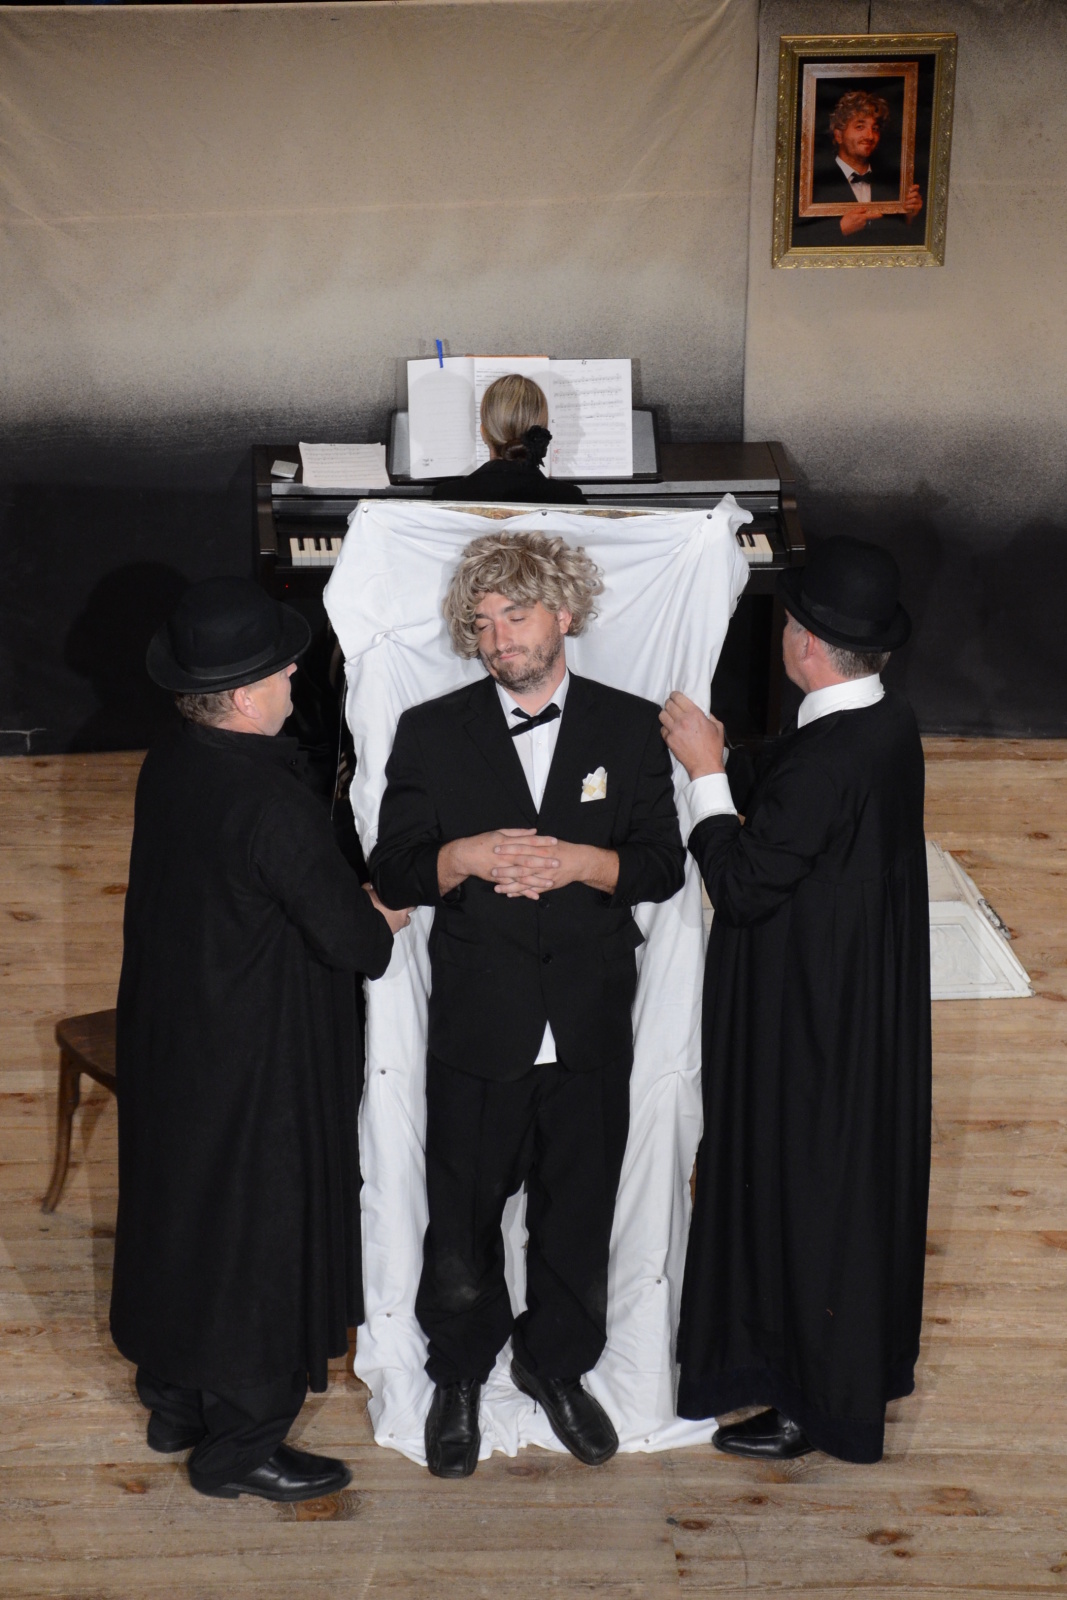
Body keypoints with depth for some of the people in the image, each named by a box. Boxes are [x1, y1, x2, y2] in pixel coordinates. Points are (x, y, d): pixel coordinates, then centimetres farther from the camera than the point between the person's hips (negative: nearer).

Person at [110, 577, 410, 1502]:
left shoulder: (168, 766, -2)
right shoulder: (268, 801, -28)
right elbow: (350, 938, -24)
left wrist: (353, 911, 4)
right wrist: (381, 929, -1)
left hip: (168, 1036, 8)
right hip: (257, 1057, -8)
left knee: (178, 1210, 21)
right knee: (260, 1234, 7)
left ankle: (174, 1399, 38)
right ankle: (240, 1443, 21)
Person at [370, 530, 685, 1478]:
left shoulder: (630, 728, 3)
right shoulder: (432, 733, 3)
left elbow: (663, 867, 0)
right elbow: (392, 872, 0)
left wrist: (577, 861, -17)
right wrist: (467, 857, -18)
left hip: (593, 1027, 1)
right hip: (476, 1029, -1)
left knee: (578, 1214, 13)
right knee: (462, 1216, 7)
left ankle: (556, 1364, 36)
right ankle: (459, 1376, 30)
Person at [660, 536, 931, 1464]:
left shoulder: (827, 760, -29)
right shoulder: (892, 726, 0)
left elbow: (744, 885, -24)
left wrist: (705, 772, -16)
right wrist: (722, 759, 7)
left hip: (810, 1029, -9)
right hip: (873, 1009, 9)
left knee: (806, 1198, 6)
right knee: (862, 1180, 22)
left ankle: (819, 1405, 22)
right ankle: (869, 1367, 40)